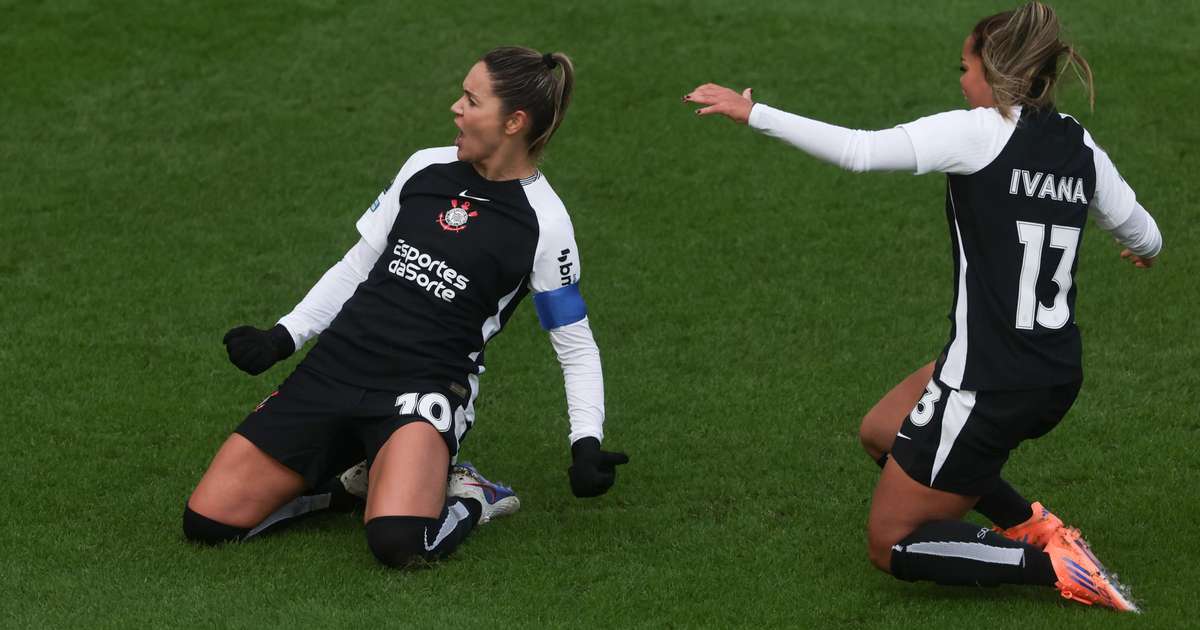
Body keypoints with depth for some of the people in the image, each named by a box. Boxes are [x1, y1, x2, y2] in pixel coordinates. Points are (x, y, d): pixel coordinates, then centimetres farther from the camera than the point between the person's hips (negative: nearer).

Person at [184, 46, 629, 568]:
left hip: (424, 390, -5)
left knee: (398, 541, -35)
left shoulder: (543, 223, -5)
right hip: (335, 366, 5)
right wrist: (282, 338, 11)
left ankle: (466, 499, 0)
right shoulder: (426, 168, 8)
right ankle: (367, 478, 15)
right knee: (205, 522, -6)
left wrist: (586, 443, -9)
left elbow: (576, 345, 3)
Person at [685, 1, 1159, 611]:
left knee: (889, 544, 7)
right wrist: (1143, 249, 44)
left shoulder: (978, 131, -14)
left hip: (987, 388, -8)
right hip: (1056, 378, 8)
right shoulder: (1079, 145, 5)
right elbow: (1143, 235, 19)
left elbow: (859, 151, -21)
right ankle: (1031, 523, 18)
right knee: (881, 433, 28)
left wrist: (752, 113, -13)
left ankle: (1055, 567, -6)